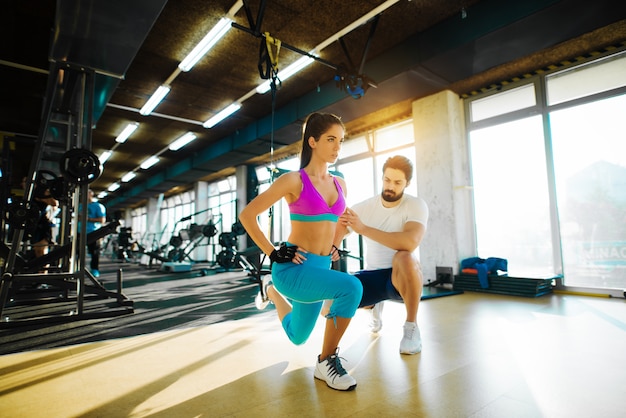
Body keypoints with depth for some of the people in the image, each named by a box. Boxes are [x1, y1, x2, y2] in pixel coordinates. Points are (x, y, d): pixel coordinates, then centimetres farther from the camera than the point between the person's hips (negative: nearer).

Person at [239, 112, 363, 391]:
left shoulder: (340, 184, 6)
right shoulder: (294, 180, -12)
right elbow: (247, 215, -10)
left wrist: (334, 246, 12)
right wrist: (272, 253, -13)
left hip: (320, 268, 7)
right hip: (293, 267, -6)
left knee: (297, 337, 23)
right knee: (351, 287, -33)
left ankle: (272, 290, 47)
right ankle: (326, 362, -10)